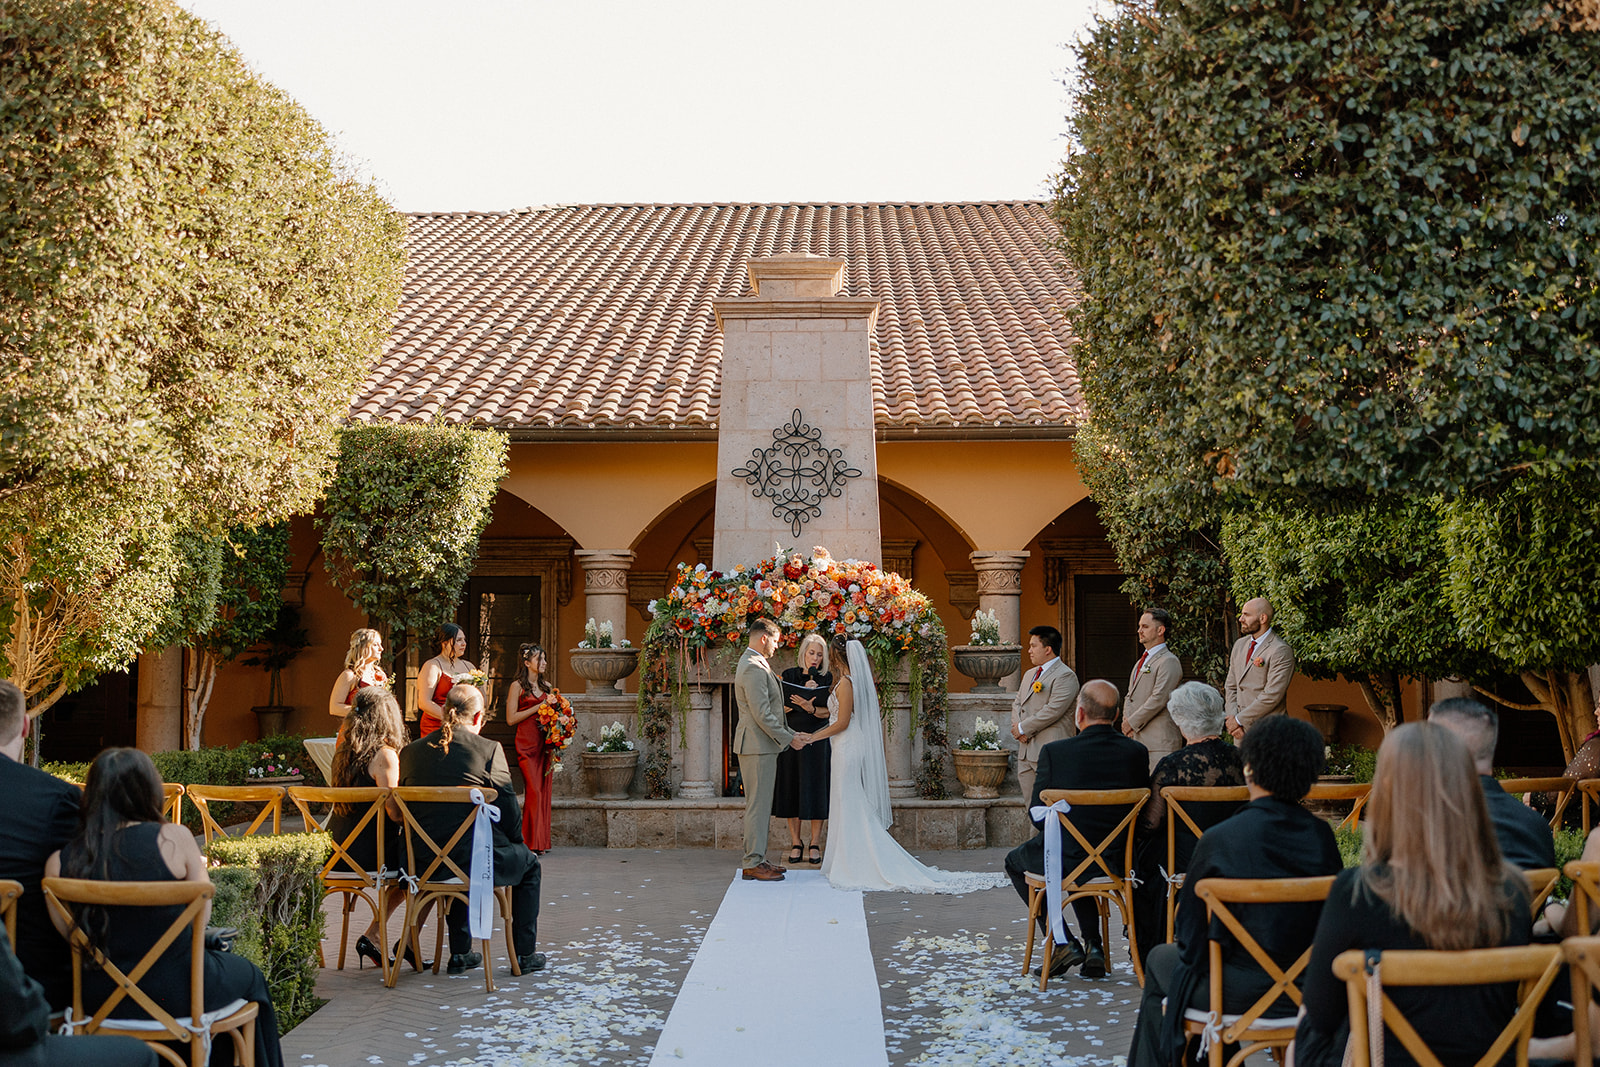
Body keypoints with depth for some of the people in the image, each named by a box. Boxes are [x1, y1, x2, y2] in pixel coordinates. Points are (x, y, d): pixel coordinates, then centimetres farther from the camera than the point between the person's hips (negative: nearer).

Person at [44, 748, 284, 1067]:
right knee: (249, 976, 28)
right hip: (175, 995, -4)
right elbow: (202, 913, -7)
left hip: (100, 999, 4)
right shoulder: (174, 838, -16)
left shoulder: (59, 862, -7)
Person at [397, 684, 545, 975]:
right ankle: (525, 954, 26)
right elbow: (508, 807, -6)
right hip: (474, 857, -5)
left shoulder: (410, 751, 6)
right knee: (528, 862, 25)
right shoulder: (489, 749, -7)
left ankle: (460, 953, 38)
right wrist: (515, 842, 13)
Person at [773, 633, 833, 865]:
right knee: (792, 789, 2)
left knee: (815, 790, -1)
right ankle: (795, 843, 11)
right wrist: (806, 691, -9)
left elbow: (829, 711, -2)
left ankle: (815, 844, 8)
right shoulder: (789, 676, 3)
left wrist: (810, 708, -20)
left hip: (817, 741, 0)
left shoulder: (827, 678, 3)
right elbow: (781, 708, -3)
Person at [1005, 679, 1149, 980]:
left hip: (1068, 859, -4)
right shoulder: (1137, 752, -6)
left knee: (1015, 860, 27)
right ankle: (1093, 946, 27)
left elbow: (1039, 815, -9)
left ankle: (1063, 941, 15)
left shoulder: (1054, 752, -16)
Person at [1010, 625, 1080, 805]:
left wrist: (1023, 728, -11)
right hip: (1026, 750, 8)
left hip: (1051, 751, -8)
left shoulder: (1065, 676, -9)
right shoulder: (1029, 674, 22)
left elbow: (1053, 710, -18)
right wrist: (1016, 726, 0)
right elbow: (1017, 703, 21)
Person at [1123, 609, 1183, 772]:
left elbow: (1159, 699, -16)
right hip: (1137, 739, 9)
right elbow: (1130, 696, 23)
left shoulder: (1169, 662, -7)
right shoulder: (1141, 662, 22)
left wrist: (1132, 722, -12)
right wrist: (1126, 720, 4)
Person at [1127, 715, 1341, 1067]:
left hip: (1242, 994, -5)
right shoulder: (1322, 836, -7)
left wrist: (1188, 947, 17)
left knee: (1160, 959, 25)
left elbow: (1188, 928, -5)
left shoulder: (1220, 839, -18)